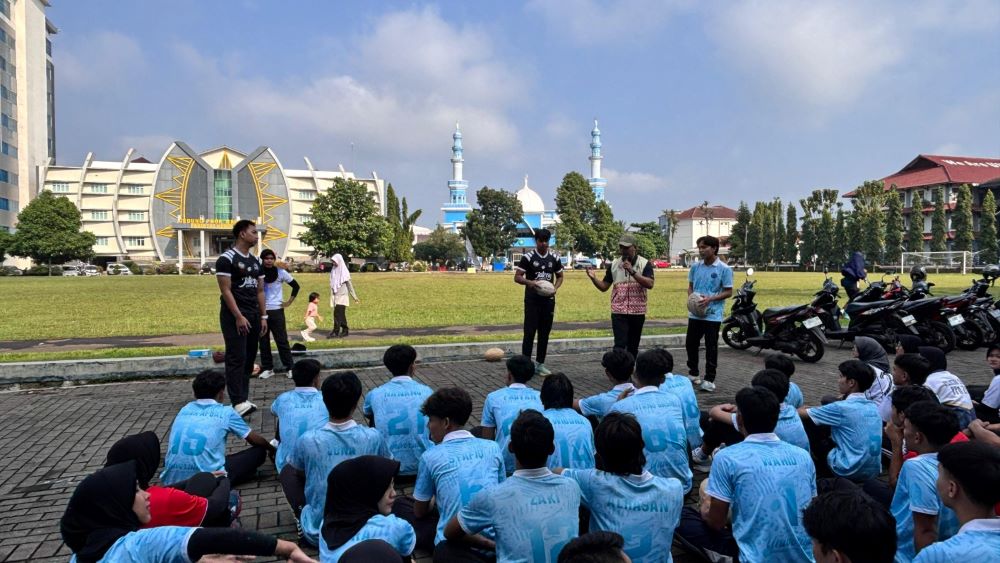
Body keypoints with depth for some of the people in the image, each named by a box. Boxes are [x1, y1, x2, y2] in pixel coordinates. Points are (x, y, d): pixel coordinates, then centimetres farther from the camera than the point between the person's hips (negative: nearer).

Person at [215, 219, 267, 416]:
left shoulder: (256, 261, 14)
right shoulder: (227, 258, -10)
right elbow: (226, 291, -14)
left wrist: (263, 317, 9)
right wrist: (238, 316, -19)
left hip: (254, 316, 8)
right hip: (234, 316, -8)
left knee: (249, 359, 8)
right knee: (237, 359, -9)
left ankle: (244, 399, 15)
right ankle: (238, 403, -10)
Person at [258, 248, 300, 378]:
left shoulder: (281, 272, -4)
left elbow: (296, 286, 5)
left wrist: (289, 301, 1)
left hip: (276, 310, -2)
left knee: (282, 340, 0)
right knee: (263, 341, 7)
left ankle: (289, 367, 6)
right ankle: (267, 368, 16)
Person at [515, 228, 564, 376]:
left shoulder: (554, 258, 6)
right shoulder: (528, 257, -5)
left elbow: (560, 276, 15)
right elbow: (517, 277, -7)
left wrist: (555, 287, -6)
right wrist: (530, 282, -26)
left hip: (548, 299, 4)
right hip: (532, 299, -4)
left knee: (545, 332, 8)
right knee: (529, 332, -5)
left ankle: (540, 364, 18)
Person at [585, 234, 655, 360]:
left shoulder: (645, 264, -1)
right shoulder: (613, 265, 6)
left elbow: (650, 284, -16)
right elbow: (604, 287, 9)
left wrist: (632, 271, -23)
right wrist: (593, 278, -10)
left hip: (637, 312, 0)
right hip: (618, 312, 0)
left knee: (633, 346, 9)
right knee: (620, 345, -10)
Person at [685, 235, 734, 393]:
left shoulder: (724, 269, -8)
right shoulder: (695, 267, 6)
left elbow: (728, 292, -6)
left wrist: (710, 299, -19)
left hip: (713, 315, -5)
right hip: (695, 313, 5)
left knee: (711, 347, 1)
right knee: (691, 343, 12)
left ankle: (709, 379, 8)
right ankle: (693, 373, 30)